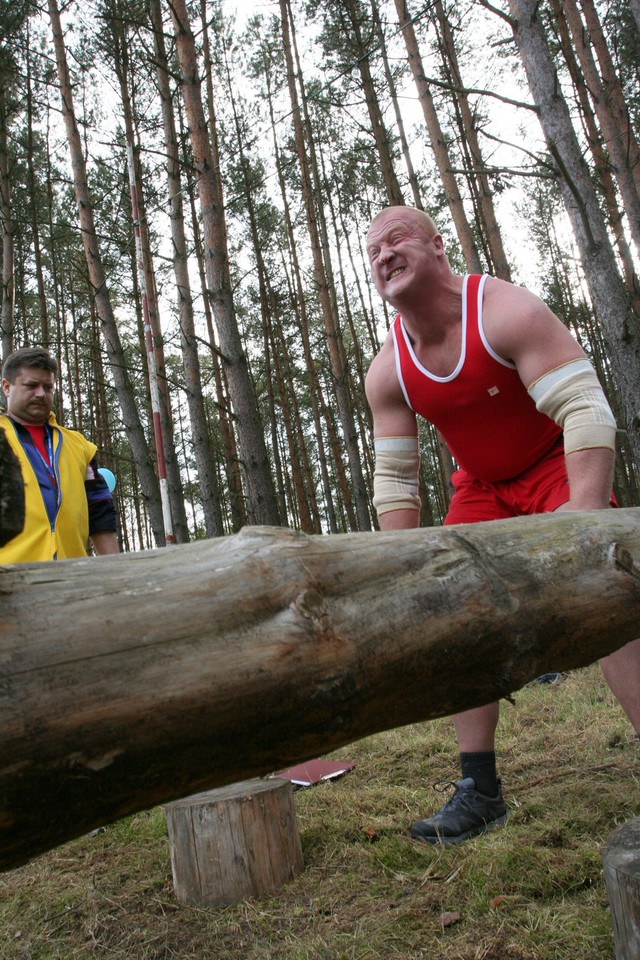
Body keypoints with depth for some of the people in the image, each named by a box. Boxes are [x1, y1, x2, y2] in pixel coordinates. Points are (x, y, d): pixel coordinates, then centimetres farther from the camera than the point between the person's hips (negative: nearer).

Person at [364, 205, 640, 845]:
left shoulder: (506, 311, -24)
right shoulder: (387, 372, -10)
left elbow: (585, 407, -30)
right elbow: (394, 476, -6)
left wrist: (586, 507, -42)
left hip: (561, 467, -5)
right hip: (481, 488, 5)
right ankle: (480, 791, 5)